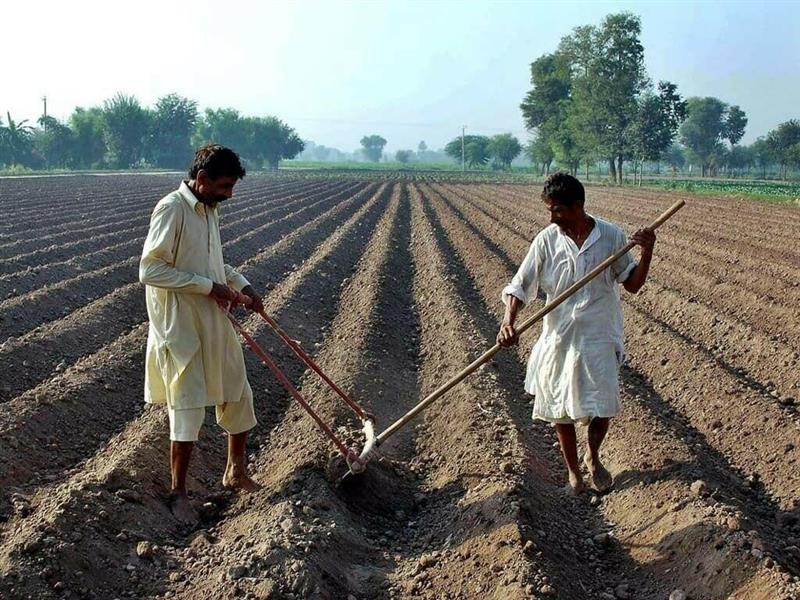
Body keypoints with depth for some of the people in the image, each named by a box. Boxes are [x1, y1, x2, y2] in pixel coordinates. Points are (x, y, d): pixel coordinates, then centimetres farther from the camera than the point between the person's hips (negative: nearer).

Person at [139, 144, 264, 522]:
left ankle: (236, 472, 33)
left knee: (238, 395, 15)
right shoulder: (171, 209, -18)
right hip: (180, 328, -8)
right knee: (188, 409, -2)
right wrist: (208, 286, -21)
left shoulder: (210, 208, 8)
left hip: (215, 324, 8)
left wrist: (241, 284, 6)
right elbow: (149, 270, -22)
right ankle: (178, 492, 15)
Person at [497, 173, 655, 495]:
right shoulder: (547, 240, -7)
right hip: (559, 338, 1)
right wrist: (508, 320, -24)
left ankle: (593, 458, 35)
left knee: (602, 407, 3)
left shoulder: (611, 236, -7)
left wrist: (647, 250, -14)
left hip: (599, 338, 0)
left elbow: (633, 284, 1)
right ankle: (573, 472, 30)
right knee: (561, 410, 8)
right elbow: (520, 285, -7)